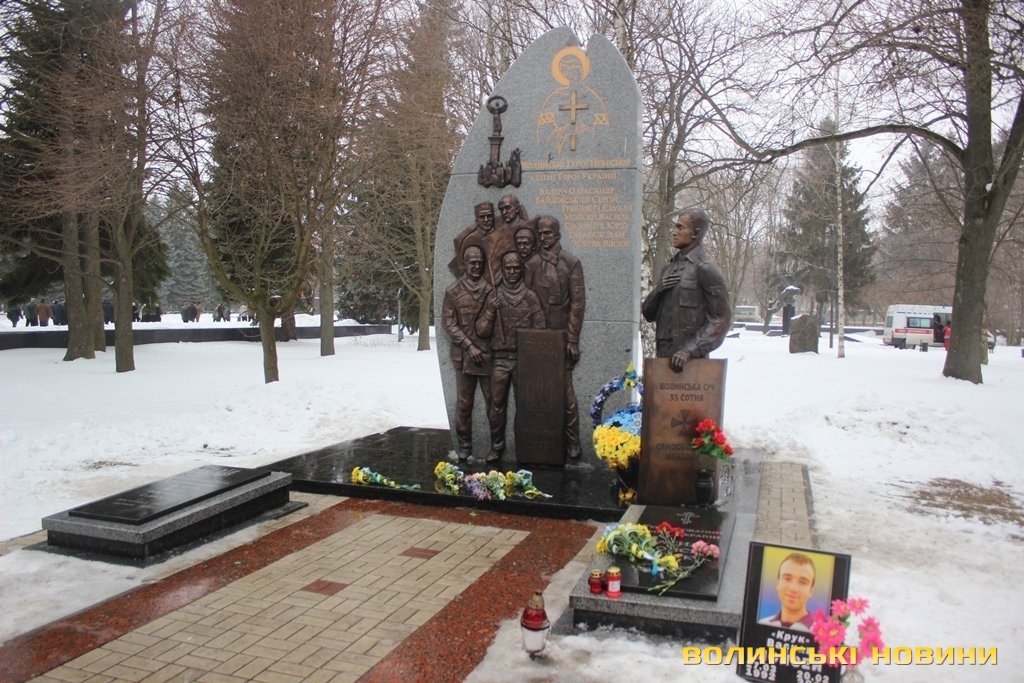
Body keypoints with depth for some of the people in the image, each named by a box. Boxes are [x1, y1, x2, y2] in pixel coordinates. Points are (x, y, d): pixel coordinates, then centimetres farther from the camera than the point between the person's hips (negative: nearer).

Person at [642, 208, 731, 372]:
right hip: (663, 356, 7)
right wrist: (657, 291, -4)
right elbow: (648, 313, 17)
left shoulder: (705, 269, -6)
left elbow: (722, 319, -11)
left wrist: (691, 350, -19)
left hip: (690, 360, -7)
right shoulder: (670, 267, 16)